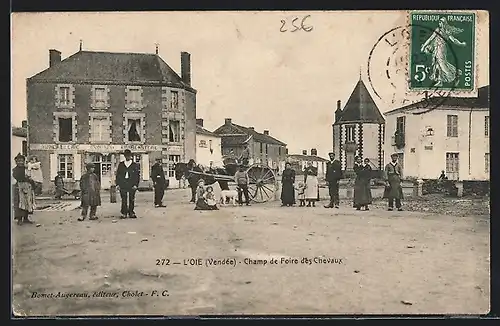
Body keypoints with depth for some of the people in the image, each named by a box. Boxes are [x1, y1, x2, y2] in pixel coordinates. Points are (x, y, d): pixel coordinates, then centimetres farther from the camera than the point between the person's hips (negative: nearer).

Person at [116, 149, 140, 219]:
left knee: (131, 200, 1)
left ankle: (131, 213, 8)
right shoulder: (121, 165, 12)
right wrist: (118, 184, 2)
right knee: (124, 200, 0)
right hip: (123, 185, 1)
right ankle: (124, 213, 3)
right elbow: (118, 174, 12)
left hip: (132, 186, -1)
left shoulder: (135, 165, 7)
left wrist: (136, 184, -6)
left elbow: (137, 175, 4)